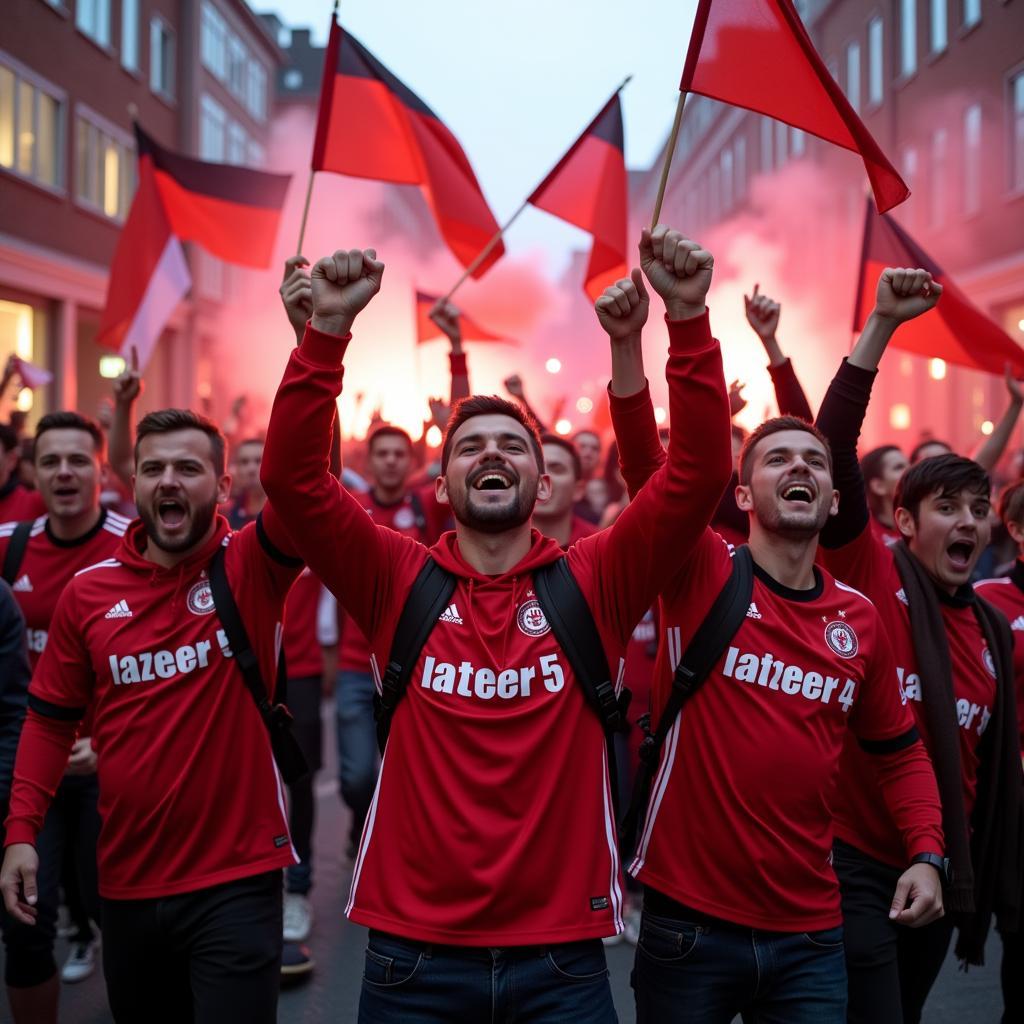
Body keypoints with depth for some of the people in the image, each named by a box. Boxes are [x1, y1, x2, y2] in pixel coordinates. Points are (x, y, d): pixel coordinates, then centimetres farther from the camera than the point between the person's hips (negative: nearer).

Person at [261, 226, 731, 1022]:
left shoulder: (592, 584, -1)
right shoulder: (399, 581, -1)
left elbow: (700, 472, -10)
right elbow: (291, 475, -10)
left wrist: (687, 318, -19)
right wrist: (329, 328, -20)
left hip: (562, 957, 0)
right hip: (413, 953, 0)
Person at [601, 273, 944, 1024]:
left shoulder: (860, 618, 4)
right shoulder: (703, 575, -6)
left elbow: (899, 749, 14)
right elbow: (644, 465, -21)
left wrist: (926, 855, 0)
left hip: (809, 932, 3)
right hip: (689, 920, -3)